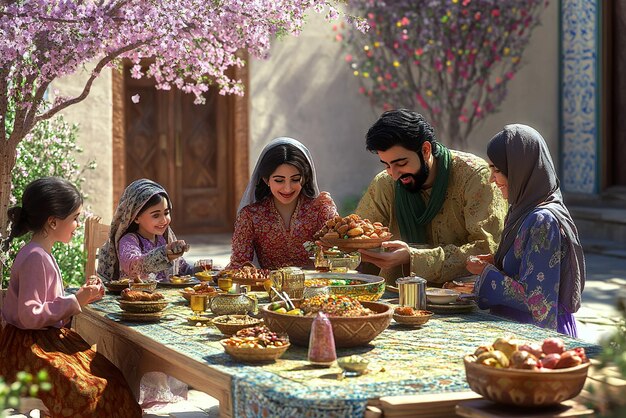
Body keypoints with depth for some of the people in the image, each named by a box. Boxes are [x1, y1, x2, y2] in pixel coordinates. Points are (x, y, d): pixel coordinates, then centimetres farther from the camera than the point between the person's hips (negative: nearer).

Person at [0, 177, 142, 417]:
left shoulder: (42, 255, 14)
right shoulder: (36, 258, -17)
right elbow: (30, 316, -23)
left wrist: (82, 296, 5)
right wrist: (75, 301, -16)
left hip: (48, 340, 10)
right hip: (28, 346, -10)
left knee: (108, 375, -1)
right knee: (87, 391, -22)